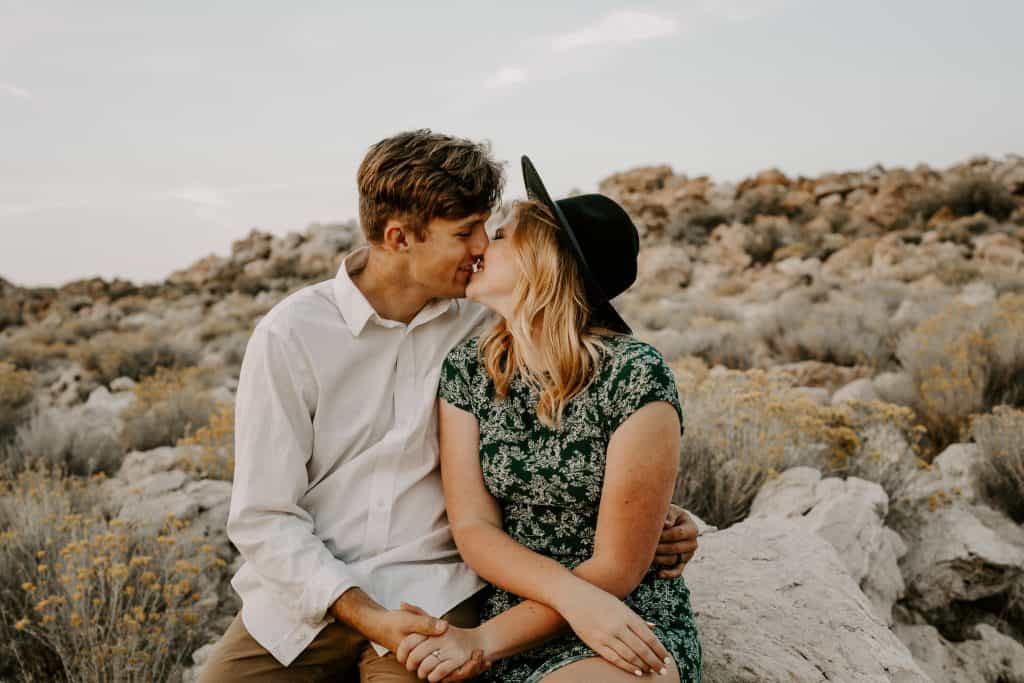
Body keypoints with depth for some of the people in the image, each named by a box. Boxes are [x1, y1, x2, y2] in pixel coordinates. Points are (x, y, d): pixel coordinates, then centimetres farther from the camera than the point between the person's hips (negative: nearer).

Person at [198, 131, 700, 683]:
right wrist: (365, 615, -18)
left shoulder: (485, 324, 0)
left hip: (430, 592, 0)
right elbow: (263, 516, -7)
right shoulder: (290, 334, -7)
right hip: (303, 590, 1)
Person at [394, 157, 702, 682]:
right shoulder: (465, 369, -1)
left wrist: (485, 640, -15)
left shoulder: (636, 377, -16)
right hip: (515, 616, 5)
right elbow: (473, 529, -5)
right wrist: (572, 595, -21)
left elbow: (617, 568, -14)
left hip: (627, 626, -5)